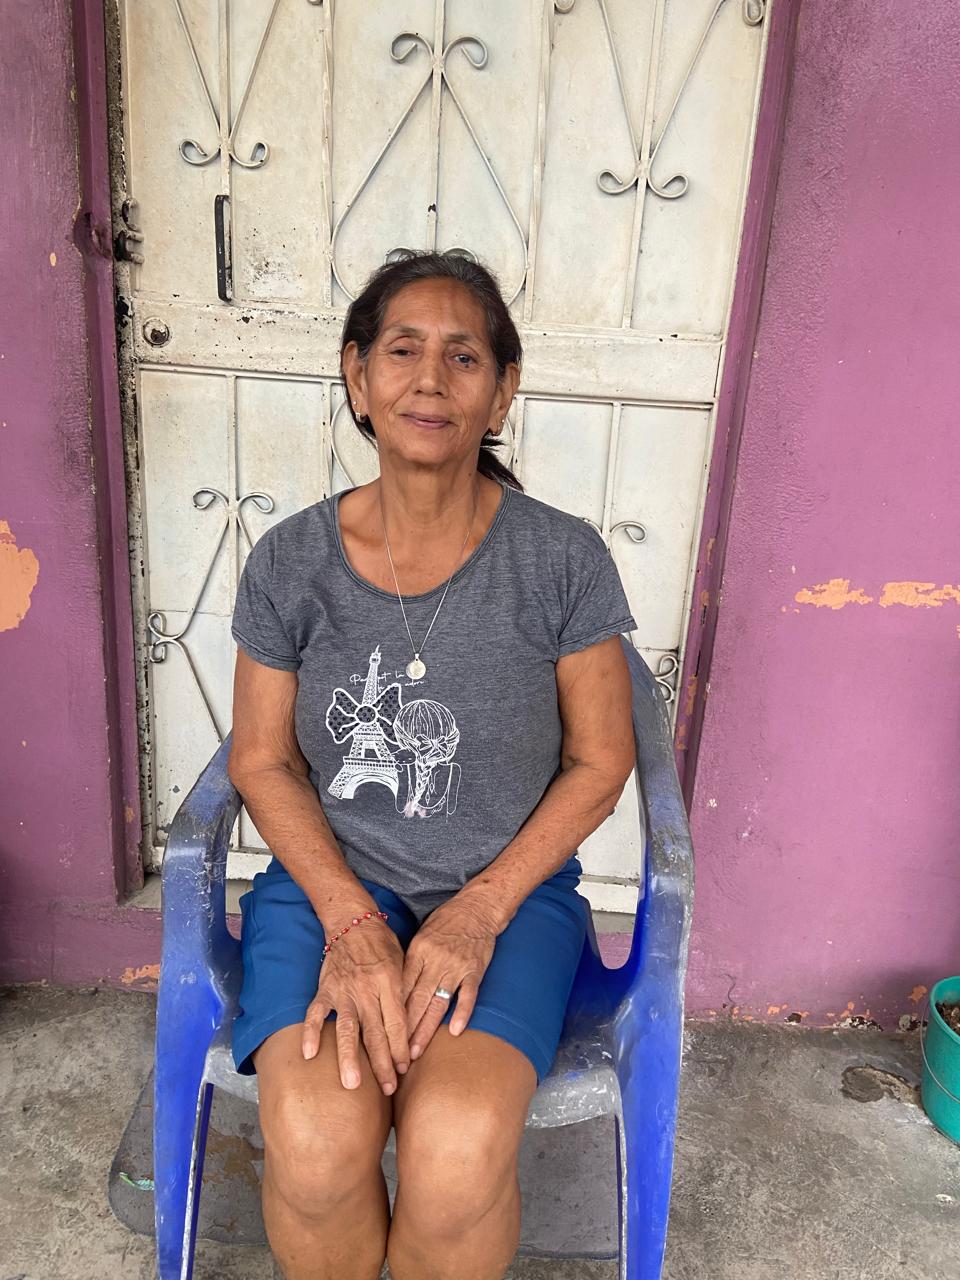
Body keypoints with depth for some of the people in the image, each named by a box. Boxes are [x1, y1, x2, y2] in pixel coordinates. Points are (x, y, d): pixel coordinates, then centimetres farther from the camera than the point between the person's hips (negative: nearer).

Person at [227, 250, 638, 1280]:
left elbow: (599, 761, -2)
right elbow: (263, 760, 2)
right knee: (315, 1141, -23)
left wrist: (479, 911, -12)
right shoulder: (290, 561, -4)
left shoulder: (563, 558, -7)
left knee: (459, 1147, -25)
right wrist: (350, 918, -12)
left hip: (510, 886, 0)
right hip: (329, 877, 1)